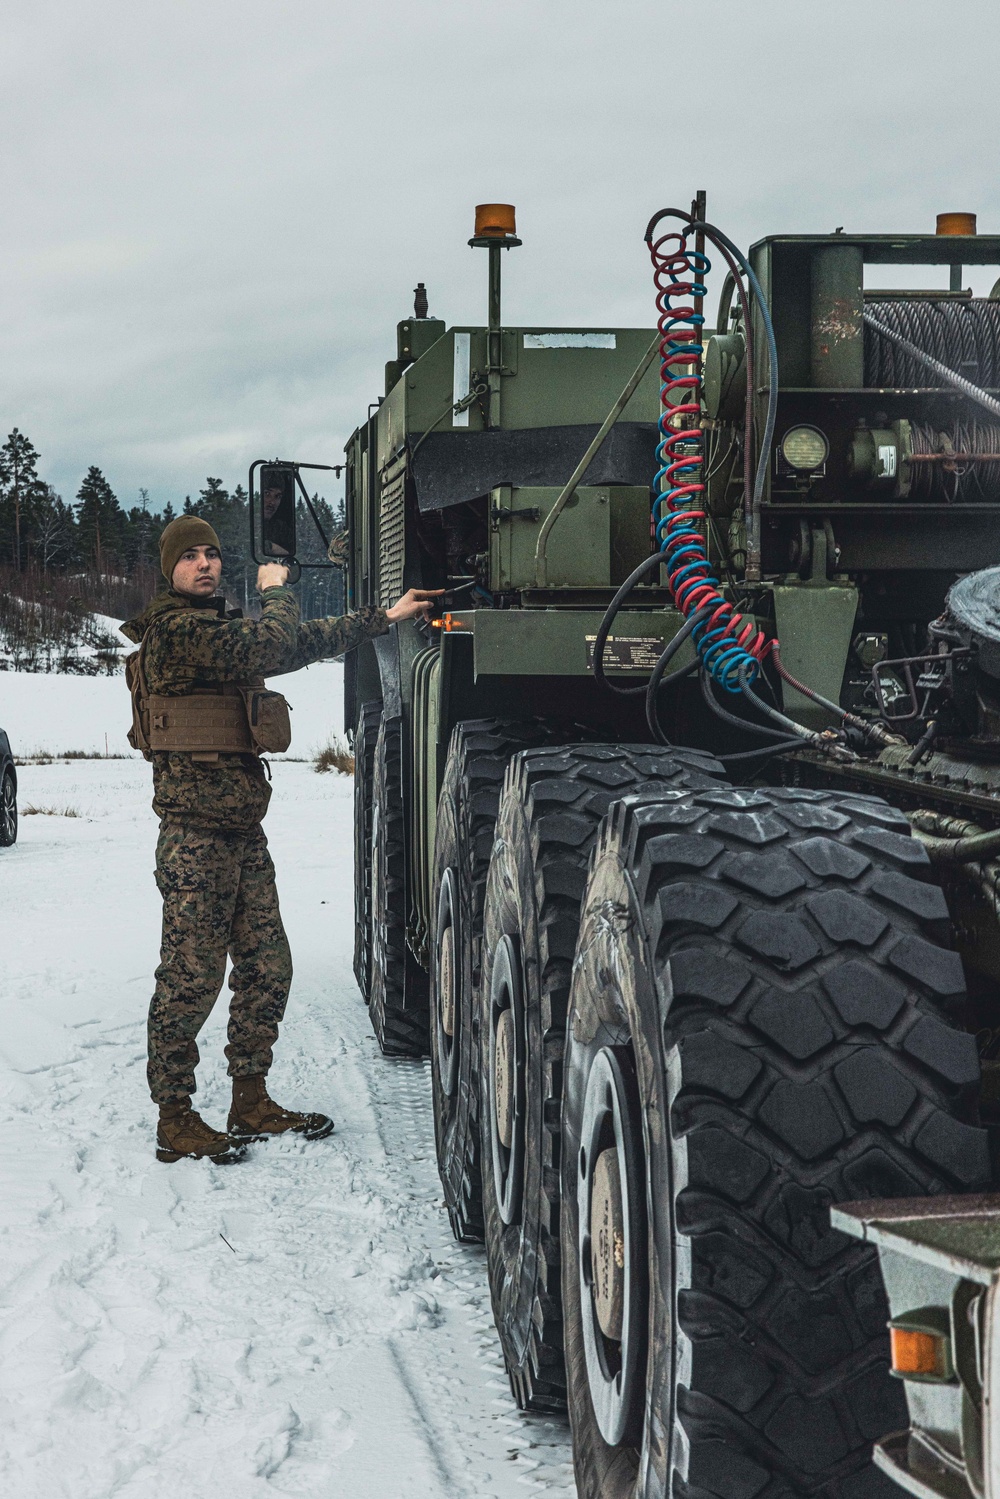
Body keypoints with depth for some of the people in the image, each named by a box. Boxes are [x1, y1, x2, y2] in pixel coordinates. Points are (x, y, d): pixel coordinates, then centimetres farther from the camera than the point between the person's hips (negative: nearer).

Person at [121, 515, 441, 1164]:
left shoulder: (220, 626, 18)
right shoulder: (175, 629, -12)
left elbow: (307, 642, 24)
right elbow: (273, 647, -19)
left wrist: (386, 617, 22)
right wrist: (275, 592, 1)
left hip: (242, 829, 9)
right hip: (197, 830, -9)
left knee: (267, 965, 10)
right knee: (192, 975, -6)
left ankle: (251, 1102, 21)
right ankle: (175, 1121, 2)